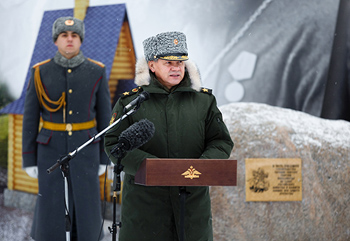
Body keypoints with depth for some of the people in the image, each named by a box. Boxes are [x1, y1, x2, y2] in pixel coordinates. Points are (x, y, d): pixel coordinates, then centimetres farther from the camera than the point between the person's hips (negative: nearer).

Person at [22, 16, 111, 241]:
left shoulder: (97, 72, -2)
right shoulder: (40, 73, -4)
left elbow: (104, 117, 3)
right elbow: (30, 118, 0)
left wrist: (104, 158, 2)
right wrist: (29, 160, -2)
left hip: (85, 150, 1)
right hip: (51, 150, 0)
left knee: (85, 206, 2)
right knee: (50, 210, 0)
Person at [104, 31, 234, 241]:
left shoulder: (204, 100, 9)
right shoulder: (129, 102, 2)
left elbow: (221, 142, 8)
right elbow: (114, 144, -3)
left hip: (193, 199, 2)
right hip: (144, 199, -2)